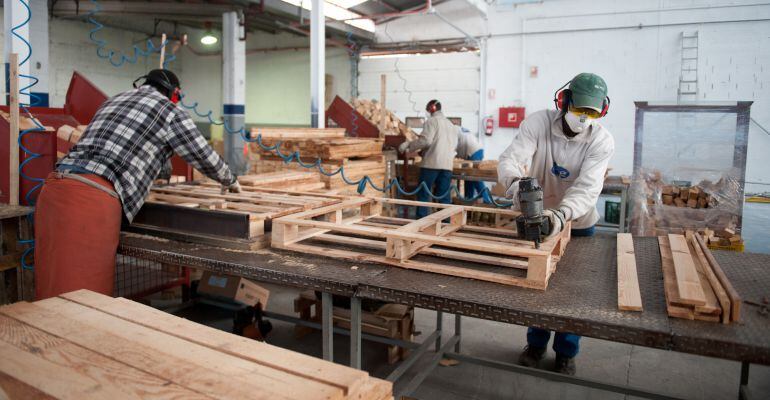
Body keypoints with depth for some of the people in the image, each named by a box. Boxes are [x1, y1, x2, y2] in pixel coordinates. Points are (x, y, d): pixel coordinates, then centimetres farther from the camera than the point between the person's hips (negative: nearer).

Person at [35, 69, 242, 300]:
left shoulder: (114, 101, 30)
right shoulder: (169, 110, 9)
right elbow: (205, 158, 15)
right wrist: (229, 181, 35)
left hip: (56, 187, 8)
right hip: (92, 199, -8)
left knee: (53, 291, 12)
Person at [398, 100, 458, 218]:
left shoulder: (431, 121, -2)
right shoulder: (451, 124, 20)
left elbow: (426, 140, -15)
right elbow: (454, 145, 20)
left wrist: (408, 146, -6)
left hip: (431, 163, -6)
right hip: (447, 164, 6)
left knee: (423, 194, 0)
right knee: (444, 195, 7)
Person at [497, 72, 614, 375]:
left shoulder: (602, 141, -21)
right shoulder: (537, 123, -22)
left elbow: (588, 187, -33)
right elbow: (510, 160, -33)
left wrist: (561, 214, -52)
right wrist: (517, 183, -56)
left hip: (578, 222, 0)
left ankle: (566, 352, 29)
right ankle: (536, 344, 33)